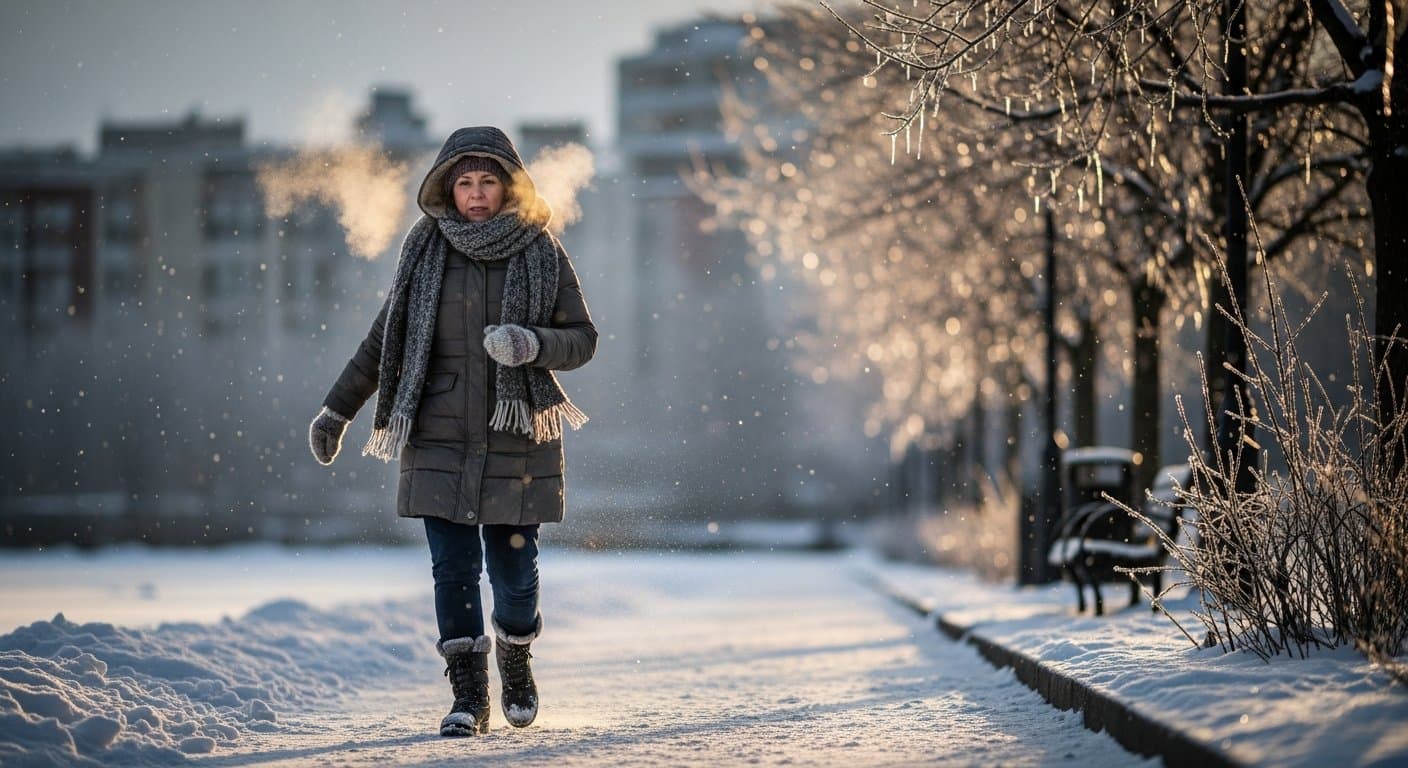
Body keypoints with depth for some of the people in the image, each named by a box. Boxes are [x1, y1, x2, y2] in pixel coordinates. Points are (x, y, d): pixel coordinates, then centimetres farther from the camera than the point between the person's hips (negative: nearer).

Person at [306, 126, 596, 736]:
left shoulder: (540, 252, 1)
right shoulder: (426, 249, 4)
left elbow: (582, 339, 2)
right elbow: (385, 340, 13)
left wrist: (530, 344, -19)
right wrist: (338, 409, 14)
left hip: (517, 438, -1)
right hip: (440, 439, 1)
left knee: (512, 565, 0)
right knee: (453, 565, -5)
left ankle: (516, 663, 29)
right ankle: (468, 696, 4)